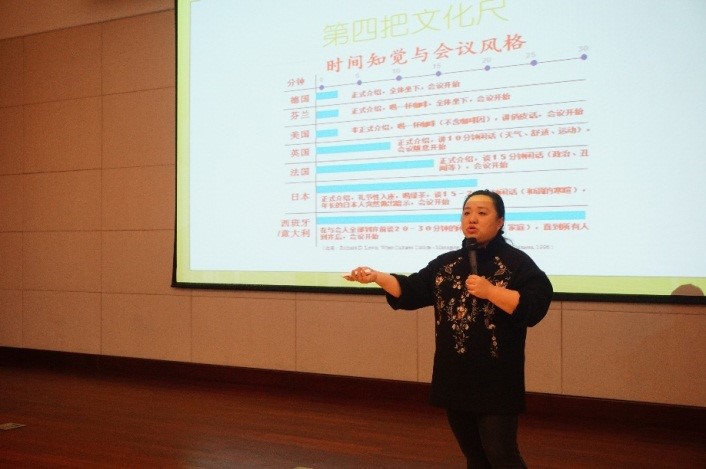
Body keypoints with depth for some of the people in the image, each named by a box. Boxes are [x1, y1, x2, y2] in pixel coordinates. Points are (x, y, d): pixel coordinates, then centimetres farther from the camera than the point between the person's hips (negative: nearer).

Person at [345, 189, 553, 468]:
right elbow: (411, 291, 9)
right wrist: (376, 276, -5)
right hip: (454, 377, 6)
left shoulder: (517, 263, -5)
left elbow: (534, 307, -17)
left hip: (495, 379, -6)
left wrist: (490, 291, -25)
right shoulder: (445, 264, 12)